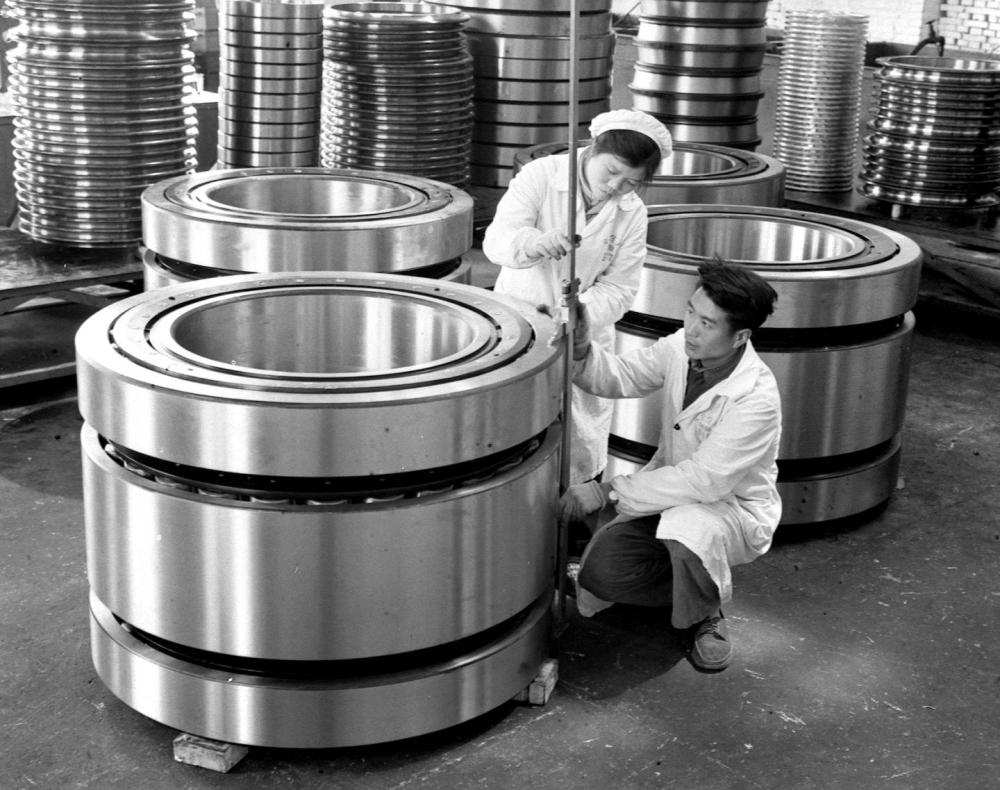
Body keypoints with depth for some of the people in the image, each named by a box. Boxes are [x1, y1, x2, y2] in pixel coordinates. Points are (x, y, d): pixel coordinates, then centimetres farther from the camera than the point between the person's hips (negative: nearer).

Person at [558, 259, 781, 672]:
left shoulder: (757, 398, -30)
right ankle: (694, 580, 15)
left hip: (734, 505, -5)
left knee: (688, 526, -40)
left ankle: (705, 615, -5)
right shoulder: (680, 347, -11)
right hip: (670, 486, 5)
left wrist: (607, 490, -31)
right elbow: (618, 377, -1)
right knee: (600, 573, -16)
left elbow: (704, 480, -32)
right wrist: (580, 347, -24)